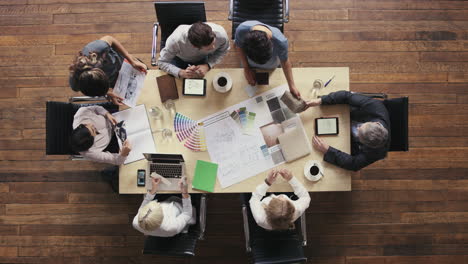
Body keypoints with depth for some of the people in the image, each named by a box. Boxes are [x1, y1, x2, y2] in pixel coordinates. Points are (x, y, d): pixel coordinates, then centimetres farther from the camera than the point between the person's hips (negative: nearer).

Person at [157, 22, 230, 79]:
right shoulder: (176, 40, -46)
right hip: (178, 59, -1)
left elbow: (222, 51, -16)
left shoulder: (221, 34, -39)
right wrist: (181, 73, -49)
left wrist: (208, 65, -34)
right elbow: (162, 62, -30)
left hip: (201, 59, 2)